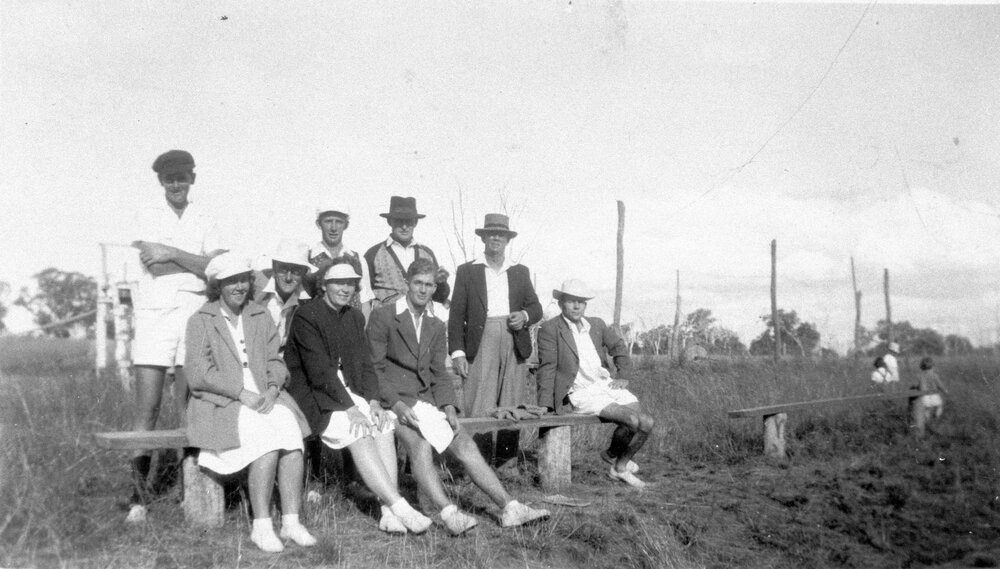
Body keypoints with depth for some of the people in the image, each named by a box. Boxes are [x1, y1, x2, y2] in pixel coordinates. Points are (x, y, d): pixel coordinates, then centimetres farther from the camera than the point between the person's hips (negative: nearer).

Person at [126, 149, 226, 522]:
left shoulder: (204, 221, 13)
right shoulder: (147, 217, 10)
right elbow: (154, 265, -6)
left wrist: (170, 253, -8)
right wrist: (199, 265, -5)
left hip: (195, 315, 1)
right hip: (154, 314, -1)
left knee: (188, 405, 2)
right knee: (146, 407, -4)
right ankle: (138, 492, 1)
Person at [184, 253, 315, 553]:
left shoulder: (260, 317, 18)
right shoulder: (201, 321, 4)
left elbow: (275, 361, 14)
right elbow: (198, 374, -6)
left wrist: (273, 388, -9)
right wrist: (242, 393, -15)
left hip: (265, 397, 4)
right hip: (222, 404, -4)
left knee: (291, 434, -28)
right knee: (267, 442, -31)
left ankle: (291, 522, -25)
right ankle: (261, 526, -23)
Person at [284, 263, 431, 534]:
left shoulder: (355, 317, 15)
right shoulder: (306, 316, -8)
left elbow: (366, 364, 10)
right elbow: (319, 370, -16)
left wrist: (373, 400, -7)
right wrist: (349, 407, -21)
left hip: (350, 391, 6)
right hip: (314, 395, -6)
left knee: (385, 424, -21)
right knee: (358, 431, -29)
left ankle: (389, 512, -26)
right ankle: (401, 508, -32)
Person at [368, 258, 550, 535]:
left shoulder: (436, 326, 15)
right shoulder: (382, 317, -4)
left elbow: (439, 372, 14)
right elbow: (374, 368, -7)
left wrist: (448, 406, -3)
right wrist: (396, 404, -19)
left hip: (426, 400, 6)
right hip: (393, 401, -5)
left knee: (465, 444, -9)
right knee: (420, 445, -31)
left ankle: (509, 508, -12)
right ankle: (449, 514, -40)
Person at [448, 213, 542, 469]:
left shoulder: (520, 272, 19)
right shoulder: (467, 271, 10)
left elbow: (536, 307, 18)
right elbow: (456, 315, 5)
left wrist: (525, 316, -5)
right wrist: (457, 352, -5)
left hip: (514, 344, 3)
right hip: (480, 344, -2)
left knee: (511, 407, 2)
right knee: (479, 409, -8)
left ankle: (507, 462, 10)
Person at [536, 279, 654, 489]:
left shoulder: (597, 324, 14)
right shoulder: (550, 329, -3)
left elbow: (618, 346, 29)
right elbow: (547, 368, -8)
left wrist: (623, 375, 15)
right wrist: (545, 406, -16)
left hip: (607, 385, 6)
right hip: (580, 393, -6)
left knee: (646, 424, -13)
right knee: (634, 420, -22)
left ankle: (613, 454, 15)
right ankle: (620, 466, 5)